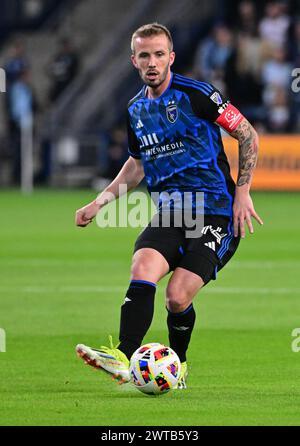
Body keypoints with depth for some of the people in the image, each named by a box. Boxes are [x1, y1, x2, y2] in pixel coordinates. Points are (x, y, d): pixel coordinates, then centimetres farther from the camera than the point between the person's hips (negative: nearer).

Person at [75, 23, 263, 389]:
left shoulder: (195, 95, -9)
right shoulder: (136, 109, 11)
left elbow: (248, 136, -2)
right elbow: (137, 164, 27)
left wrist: (242, 193, -7)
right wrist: (99, 202, 17)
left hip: (216, 211, -5)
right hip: (169, 212, 5)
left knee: (177, 298, -15)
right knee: (142, 268, -24)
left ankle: (178, 365, 12)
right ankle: (123, 358, -34)